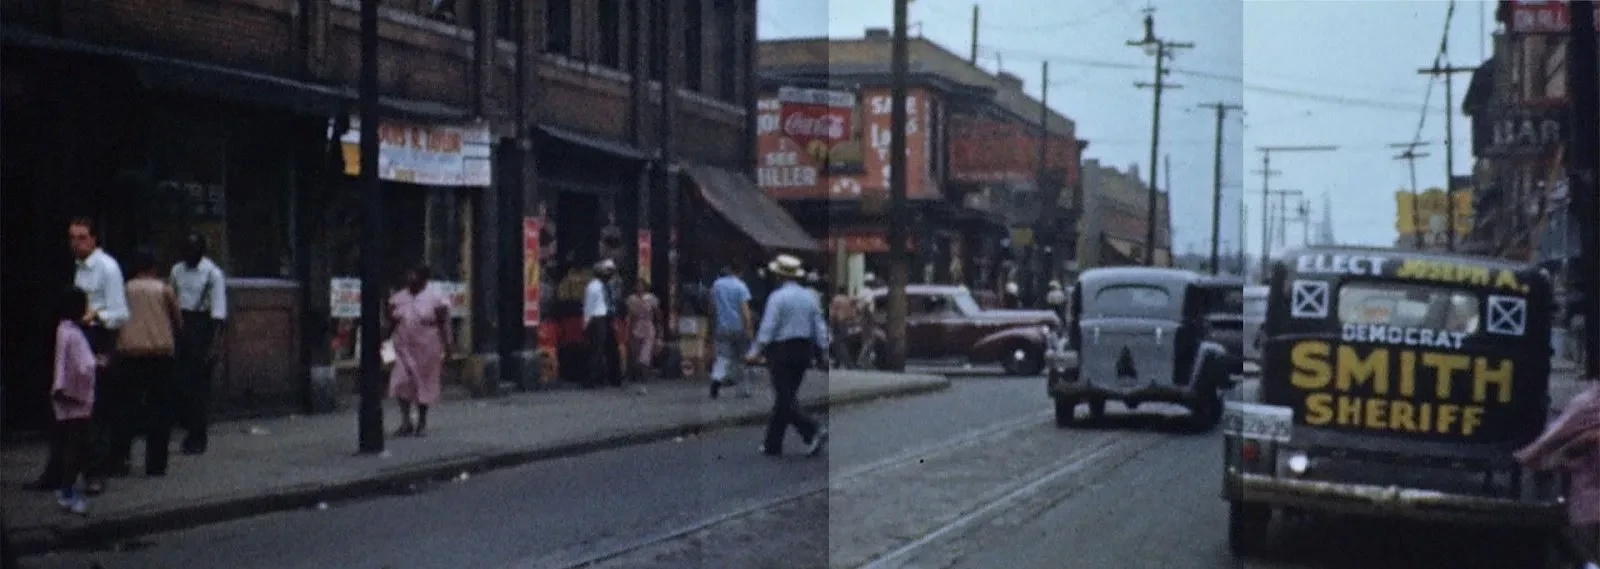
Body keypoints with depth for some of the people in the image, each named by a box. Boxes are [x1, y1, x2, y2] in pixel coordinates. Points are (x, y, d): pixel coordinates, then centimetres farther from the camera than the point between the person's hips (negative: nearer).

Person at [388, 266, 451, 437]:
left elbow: (443, 325, -5)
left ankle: (422, 423, 18)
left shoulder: (435, 298, -4)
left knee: (424, 384, 6)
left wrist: (446, 348, -9)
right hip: (404, 348, 3)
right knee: (401, 383, -8)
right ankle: (406, 422, 1)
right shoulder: (398, 298, 8)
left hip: (427, 350, -3)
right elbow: (390, 322, 11)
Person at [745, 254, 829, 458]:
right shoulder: (809, 297, 8)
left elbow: (767, 328, -14)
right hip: (804, 350, 7)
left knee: (786, 399, -6)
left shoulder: (777, 297, -11)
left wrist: (755, 353, -9)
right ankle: (773, 445, 17)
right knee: (786, 397, 13)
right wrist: (821, 351, 14)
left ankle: (814, 431, -23)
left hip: (782, 351, -7)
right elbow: (820, 327, 8)